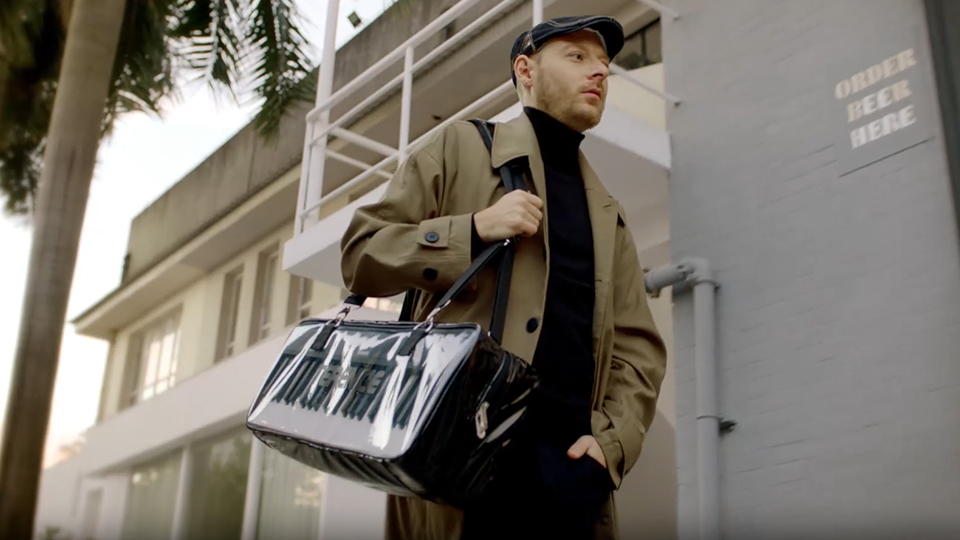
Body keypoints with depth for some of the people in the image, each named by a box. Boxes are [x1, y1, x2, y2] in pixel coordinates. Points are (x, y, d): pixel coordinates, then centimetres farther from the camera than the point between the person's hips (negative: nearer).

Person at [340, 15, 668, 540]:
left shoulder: (608, 214, 22)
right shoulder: (461, 147, 9)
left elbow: (638, 344, 16)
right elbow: (360, 253, 4)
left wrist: (613, 441, -3)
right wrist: (474, 230, -11)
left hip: (568, 462, 4)